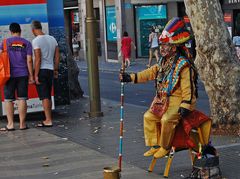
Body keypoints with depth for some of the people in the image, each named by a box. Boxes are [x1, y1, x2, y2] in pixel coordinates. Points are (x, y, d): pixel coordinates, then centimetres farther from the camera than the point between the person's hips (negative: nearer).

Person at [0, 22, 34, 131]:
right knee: (22, 99, 3)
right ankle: (22, 124, 5)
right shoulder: (26, 43, 3)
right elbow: (29, 60, -1)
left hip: (10, 74, -1)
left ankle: (10, 124, 4)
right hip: (23, 74, 1)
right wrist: (31, 75, 3)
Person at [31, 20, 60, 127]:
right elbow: (57, 56, 11)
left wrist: (36, 75, -15)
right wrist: (56, 70, 18)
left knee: (44, 96, -6)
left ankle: (48, 120, -7)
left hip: (41, 70, -7)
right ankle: (49, 119, 20)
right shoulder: (52, 39, 10)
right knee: (48, 96, 15)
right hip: (50, 70, 7)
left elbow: (38, 59, -17)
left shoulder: (36, 41, -12)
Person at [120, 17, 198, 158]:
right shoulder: (164, 62, 11)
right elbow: (151, 73, 14)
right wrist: (130, 78, 8)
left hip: (178, 100, -9)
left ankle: (165, 147, -8)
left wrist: (185, 106, -28)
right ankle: (155, 145, 14)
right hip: (163, 99, 9)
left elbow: (188, 87, -21)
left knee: (167, 119, -28)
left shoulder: (184, 65, -17)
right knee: (149, 117, 5)